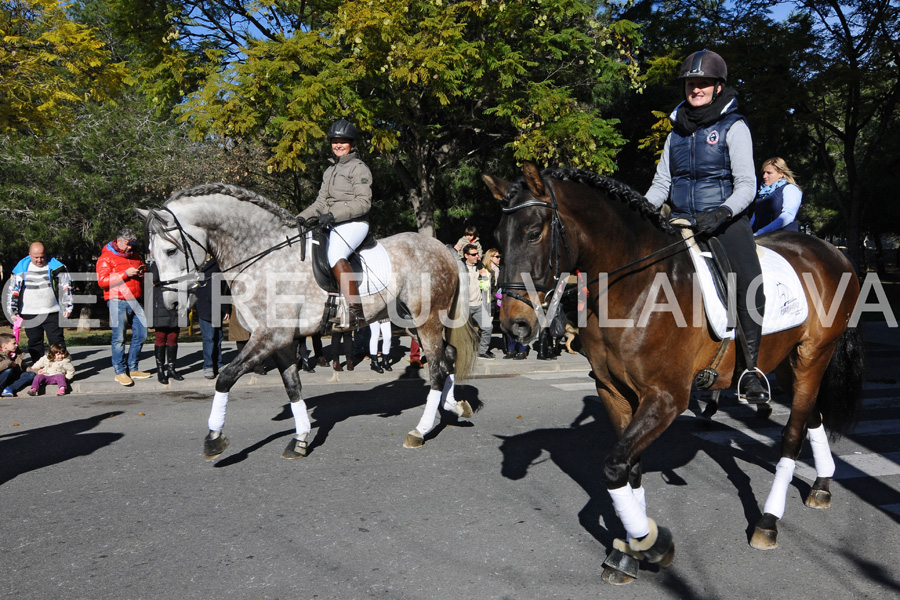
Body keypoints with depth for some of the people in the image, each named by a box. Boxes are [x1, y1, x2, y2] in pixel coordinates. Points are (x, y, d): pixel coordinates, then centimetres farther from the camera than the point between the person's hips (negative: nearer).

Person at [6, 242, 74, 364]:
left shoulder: (55, 266, -1)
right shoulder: (21, 268, 4)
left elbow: (66, 287, 2)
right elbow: (13, 290, 9)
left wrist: (67, 307, -3)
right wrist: (13, 311, 4)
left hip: (51, 313, -2)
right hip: (29, 315, 2)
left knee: (57, 340, -2)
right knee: (34, 342, 10)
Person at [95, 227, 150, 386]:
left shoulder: (135, 256, 20)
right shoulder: (106, 257, 0)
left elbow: (144, 270, 34)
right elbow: (102, 281, -11)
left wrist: (142, 274, 9)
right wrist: (125, 274, -16)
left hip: (135, 301, 7)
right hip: (117, 302, -6)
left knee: (141, 334, 5)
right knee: (119, 337, -6)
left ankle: (132, 368, 16)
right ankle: (120, 371, 3)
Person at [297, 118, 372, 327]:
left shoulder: (359, 169, -3)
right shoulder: (330, 171, 22)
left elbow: (363, 202, -13)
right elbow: (321, 202, 20)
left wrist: (334, 215, -23)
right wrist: (303, 216, 2)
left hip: (354, 223, -9)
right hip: (333, 225, 9)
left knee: (335, 254, -33)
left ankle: (356, 312, -35)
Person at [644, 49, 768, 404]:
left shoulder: (733, 127, 1)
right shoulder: (677, 131, 15)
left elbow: (747, 185, -7)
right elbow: (661, 184, 16)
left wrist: (721, 213, -26)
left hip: (726, 221, -4)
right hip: (681, 222, 4)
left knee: (749, 285, -25)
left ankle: (751, 371, -14)